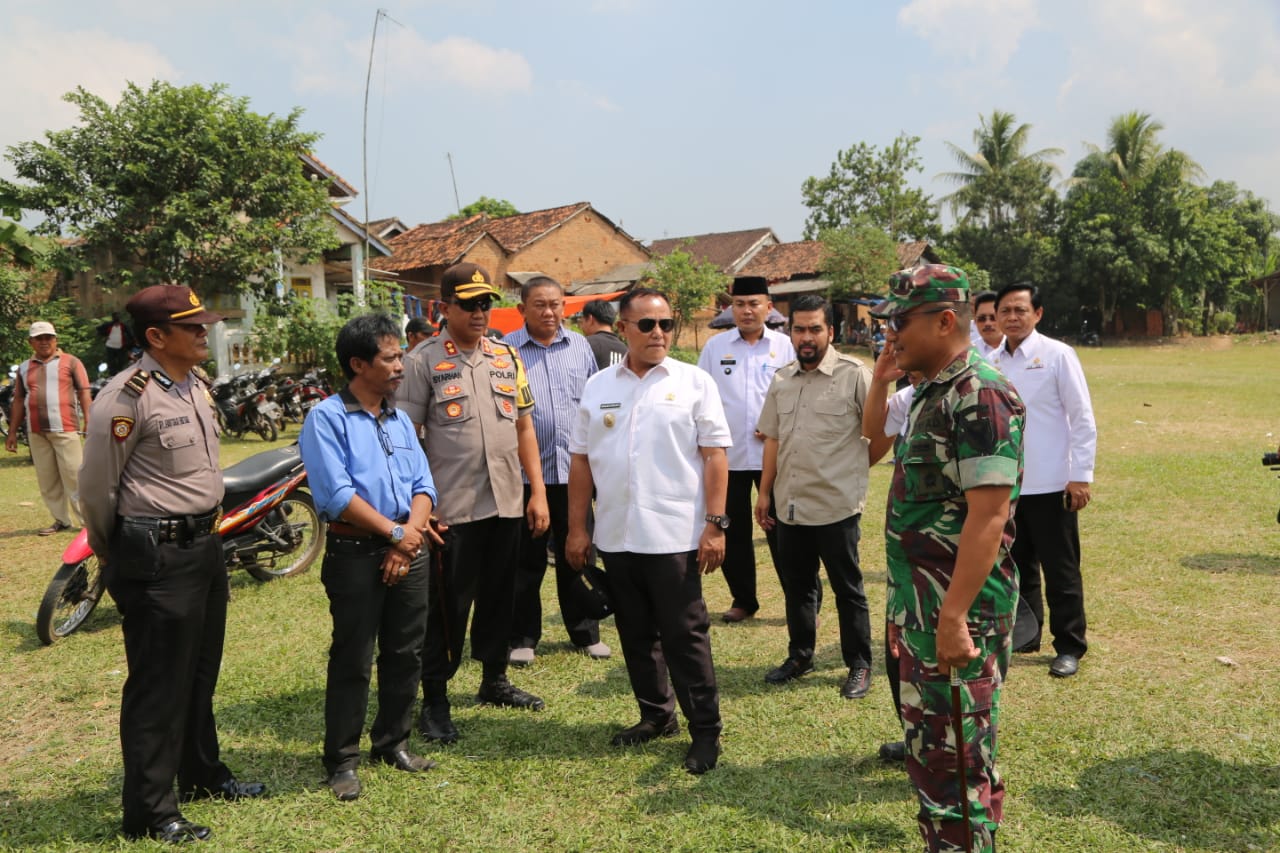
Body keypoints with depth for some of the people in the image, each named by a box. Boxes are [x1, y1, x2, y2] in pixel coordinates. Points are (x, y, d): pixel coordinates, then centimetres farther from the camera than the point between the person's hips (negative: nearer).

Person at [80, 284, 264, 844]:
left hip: (206, 544, 9)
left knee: (200, 673, 21)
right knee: (158, 687, 1)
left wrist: (209, 528, 18)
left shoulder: (198, 385, 8)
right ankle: (149, 812, 15)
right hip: (157, 558, -8)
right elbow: (96, 488, -13)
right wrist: (117, 559, 0)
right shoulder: (127, 396, -18)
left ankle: (202, 775, 38)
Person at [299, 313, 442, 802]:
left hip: (407, 552, 6)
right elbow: (338, 494, -15)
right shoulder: (327, 418, -7)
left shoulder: (400, 420, 14)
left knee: (405, 654, 12)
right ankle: (342, 760, 14)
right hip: (356, 554, -6)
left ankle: (393, 742, 29)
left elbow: (422, 484, 9)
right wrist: (395, 532, -13)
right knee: (352, 661, 1)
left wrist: (412, 535, -7)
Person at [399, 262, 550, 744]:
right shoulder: (423, 362, -5)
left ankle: (494, 680, 34)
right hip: (451, 507, -5)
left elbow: (524, 427, 13)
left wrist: (537, 491, 8)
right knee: (448, 605, 3)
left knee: (500, 597, 16)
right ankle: (434, 701, 16)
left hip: (507, 504, 5)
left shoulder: (507, 356, 10)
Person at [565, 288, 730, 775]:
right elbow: (581, 460, 9)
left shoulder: (693, 382, -1)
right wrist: (576, 528, 6)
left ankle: (705, 731, 13)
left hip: (675, 534, -4)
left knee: (684, 635, 1)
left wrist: (715, 524, -10)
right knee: (636, 634, 15)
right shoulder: (598, 387, 8)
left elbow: (714, 456, -4)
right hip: (616, 536, 4)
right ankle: (656, 715, 31)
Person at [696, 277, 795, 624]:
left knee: (780, 530, 1)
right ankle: (743, 600, 26)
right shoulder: (715, 347, 4)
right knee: (733, 531, 11)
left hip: (774, 454, -2)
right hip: (727, 454, 2)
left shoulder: (784, 346, 1)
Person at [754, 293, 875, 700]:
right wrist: (765, 491, 13)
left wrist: (859, 464, -4)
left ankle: (859, 665, 20)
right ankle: (800, 655, 33)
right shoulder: (782, 380, 9)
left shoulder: (854, 374, -11)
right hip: (789, 503, 6)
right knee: (796, 585, 17)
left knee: (847, 589, 6)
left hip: (836, 504, -6)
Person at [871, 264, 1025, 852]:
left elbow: (988, 518, -25)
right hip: (918, 607, 10)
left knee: (956, 760, 2)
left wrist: (953, 619, -26)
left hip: (956, 615, -10)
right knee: (927, 743, 20)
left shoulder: (980, 397, -18)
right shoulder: (930, 394, 12)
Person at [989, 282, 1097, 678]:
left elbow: (1083, 419, -7)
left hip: (1051, 484, -5)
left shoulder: (1057, 355, -7)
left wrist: (1081, 475, -12)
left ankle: (1069, 647, 16)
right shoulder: (992, 363, 7)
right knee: (1016, 564, 16)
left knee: (1061, 570, 4)